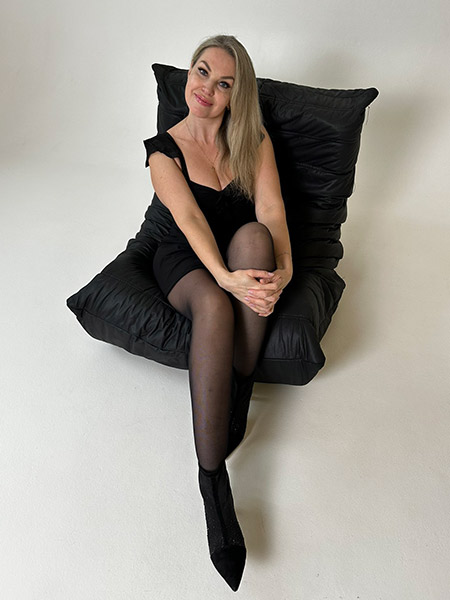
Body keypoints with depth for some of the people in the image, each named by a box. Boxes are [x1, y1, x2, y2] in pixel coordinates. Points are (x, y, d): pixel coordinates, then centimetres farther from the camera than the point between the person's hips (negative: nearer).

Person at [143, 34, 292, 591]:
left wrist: (282, 269, -31)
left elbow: (271, 210, -11)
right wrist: (226, 277, -38)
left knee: (251, 235, -35)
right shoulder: (163, 149, -4)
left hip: (246, 255, 2)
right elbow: (190, 219, -20)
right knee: (214, 305, -37)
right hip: (186, 260, -2)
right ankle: (212, 478, -36)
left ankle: (240, 390, -26)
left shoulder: (254, 139, 2)